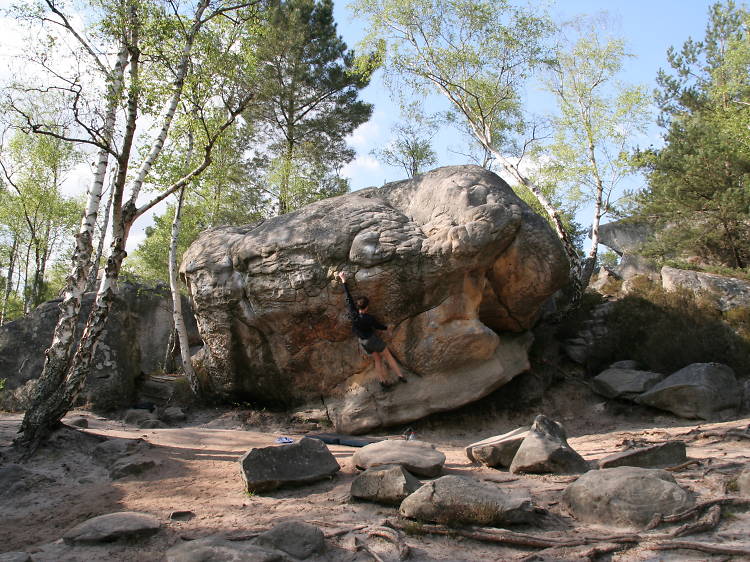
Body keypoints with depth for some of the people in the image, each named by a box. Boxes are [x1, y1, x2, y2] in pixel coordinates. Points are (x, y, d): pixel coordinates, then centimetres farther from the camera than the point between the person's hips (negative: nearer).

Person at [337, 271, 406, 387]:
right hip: (373, 339, -5)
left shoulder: (353, 314, -18)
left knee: (378, 360, 19)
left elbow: (349, 298, -12)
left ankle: (383, 381, 22)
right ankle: (400, 376, 14)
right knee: (388, 357, 10)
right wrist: (387, 327, 14)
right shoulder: (369, 318, -28)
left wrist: (344, 281, -6)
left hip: (363, 342, 5)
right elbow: (379, 326, -9)